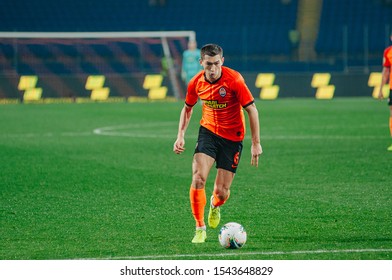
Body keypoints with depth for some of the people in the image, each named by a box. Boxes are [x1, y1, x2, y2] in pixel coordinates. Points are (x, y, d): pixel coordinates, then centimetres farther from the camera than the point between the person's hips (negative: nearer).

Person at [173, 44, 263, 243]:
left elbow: (252, 110, -13)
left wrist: (256, 143, -15)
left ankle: (215, 206, 38)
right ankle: (200, 229, -8)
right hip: (208, 131, 2)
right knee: (198, 178, -20)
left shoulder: (234, 80, -20)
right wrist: (181, 135, 3)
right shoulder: (196, 83, -7)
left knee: (222, 191, -2)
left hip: (232, 137, -2)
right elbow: (187, 108, 13)